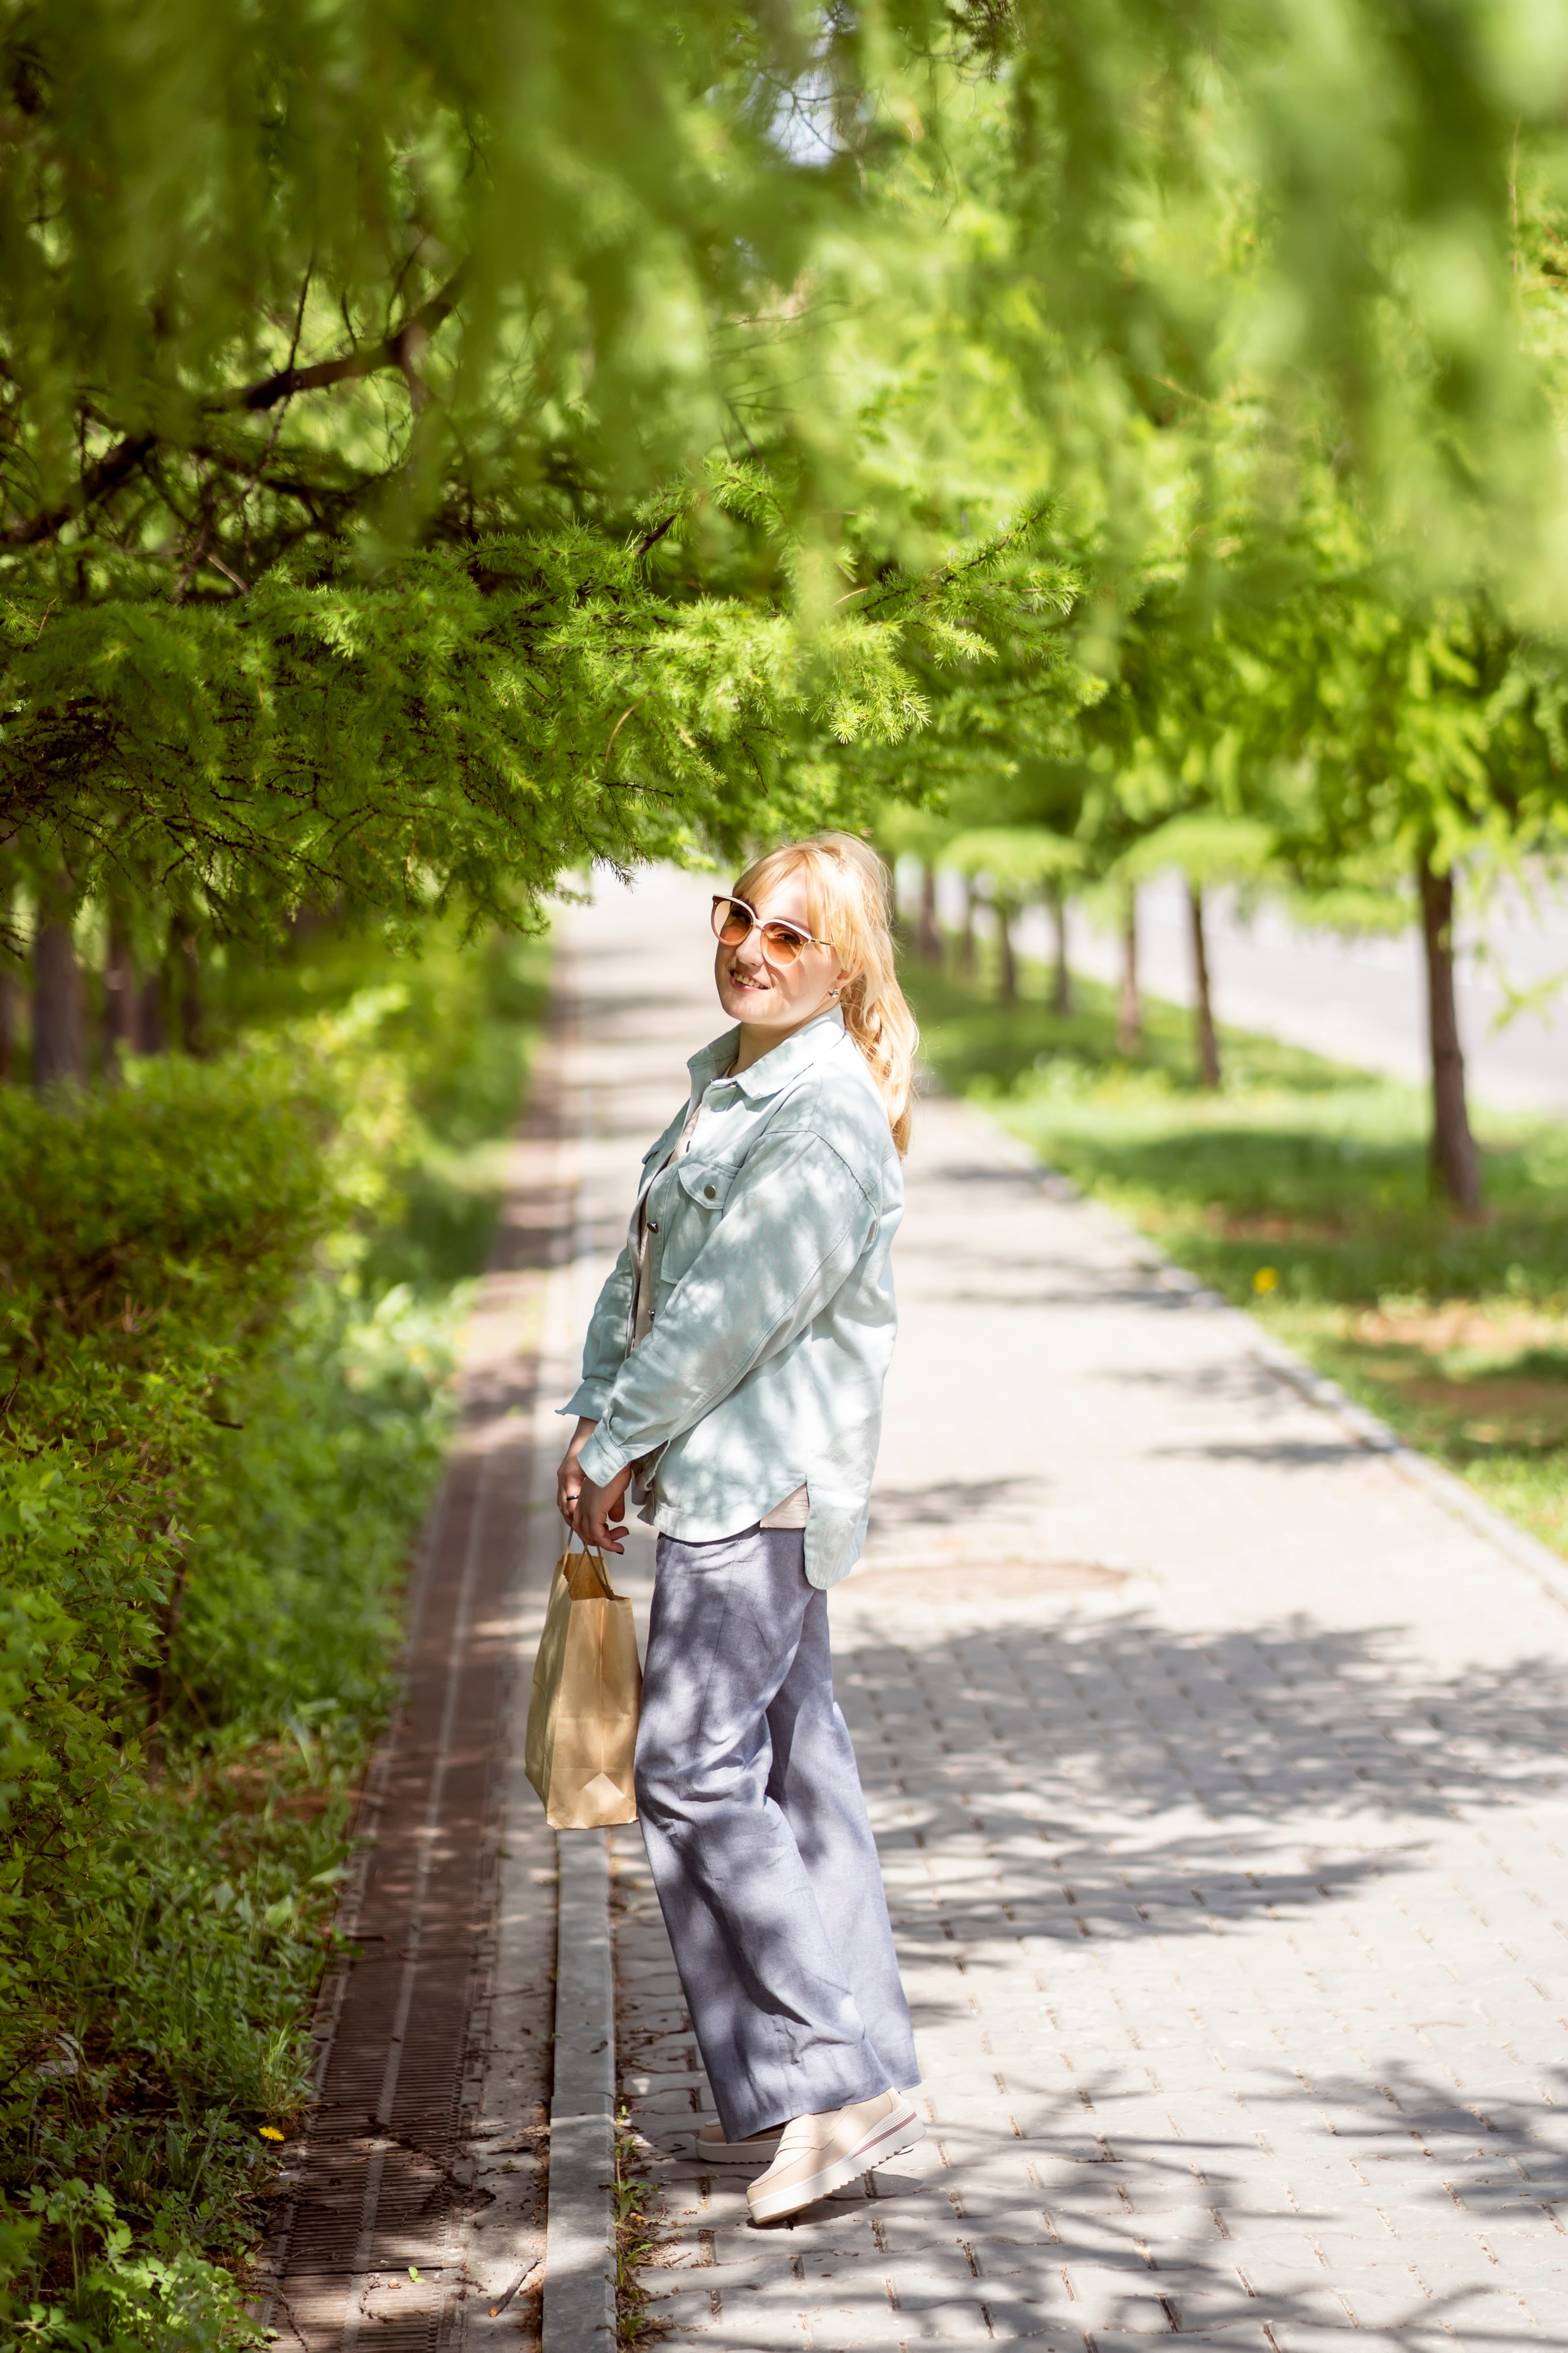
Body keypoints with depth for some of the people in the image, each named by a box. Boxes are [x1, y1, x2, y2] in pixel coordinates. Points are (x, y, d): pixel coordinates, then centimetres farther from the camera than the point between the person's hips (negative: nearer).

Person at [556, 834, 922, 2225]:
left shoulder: (829, 1122, -18)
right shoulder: (729, 1086, 14)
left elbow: (735, 1310, -20)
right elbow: (647, 1263, 16)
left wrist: (615, 1442, -12)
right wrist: (601, 1424, 5)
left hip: (762, 1481, -10)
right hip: (731, 1480, 10)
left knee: (694, 1768, -11)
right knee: (789, 1769, 12)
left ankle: (840, 2076, -7)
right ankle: (825, 2086, 20)